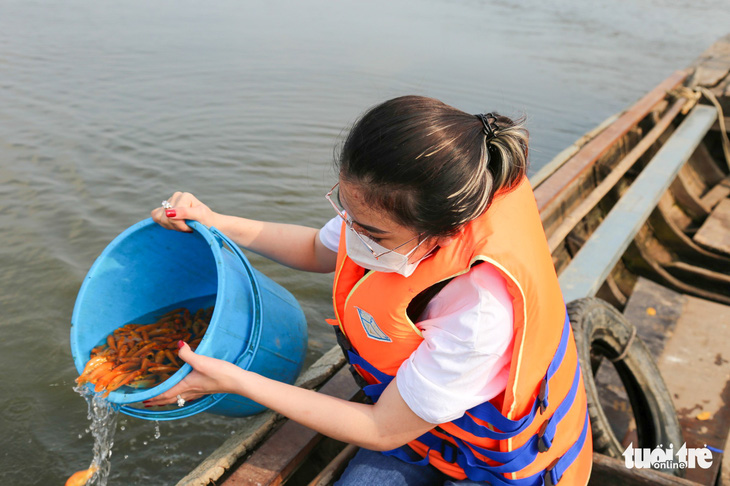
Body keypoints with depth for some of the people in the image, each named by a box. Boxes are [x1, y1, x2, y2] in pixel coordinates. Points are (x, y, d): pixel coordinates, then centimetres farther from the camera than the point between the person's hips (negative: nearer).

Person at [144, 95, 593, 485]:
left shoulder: (482, 310, -40)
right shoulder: (390, 211, -20)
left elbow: (381, 431, -26)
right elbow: (319, 251, 5)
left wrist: (236, 381, -22)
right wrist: (217, 223, -5)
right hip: (415, 422, 5)